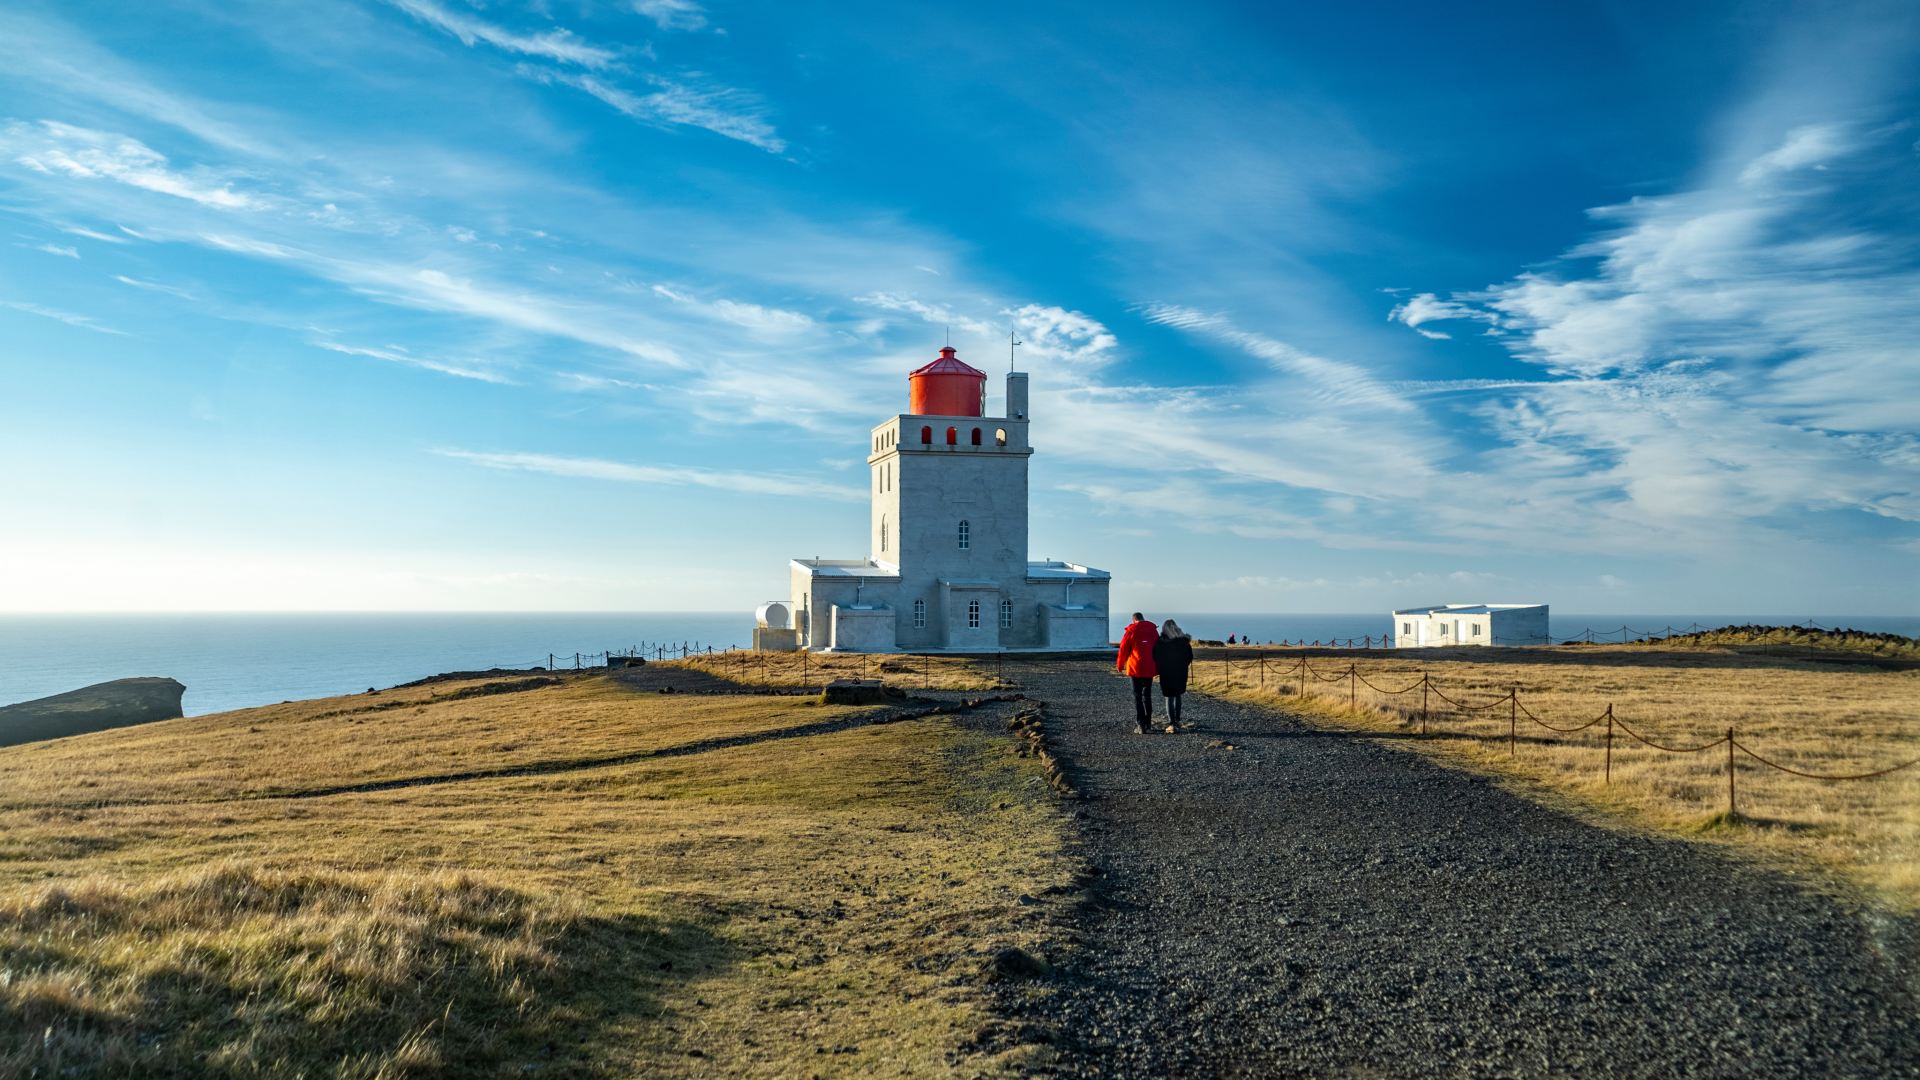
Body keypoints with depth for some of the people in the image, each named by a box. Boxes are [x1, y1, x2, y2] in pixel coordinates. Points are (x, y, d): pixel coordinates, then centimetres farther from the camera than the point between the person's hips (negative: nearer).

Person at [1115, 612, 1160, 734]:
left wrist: (1120, 664, 9)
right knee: (1147, 694, 15)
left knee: (1137, 696, -2)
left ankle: (1141, 723, -13)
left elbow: (1124, 648, -4)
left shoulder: (1131, 631, -6)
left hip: (1136, 668, -4)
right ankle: (1148, 722, 21)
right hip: (1150, 668, 4)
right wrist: (1158, 667, 16)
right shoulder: (1153, 629, 6)